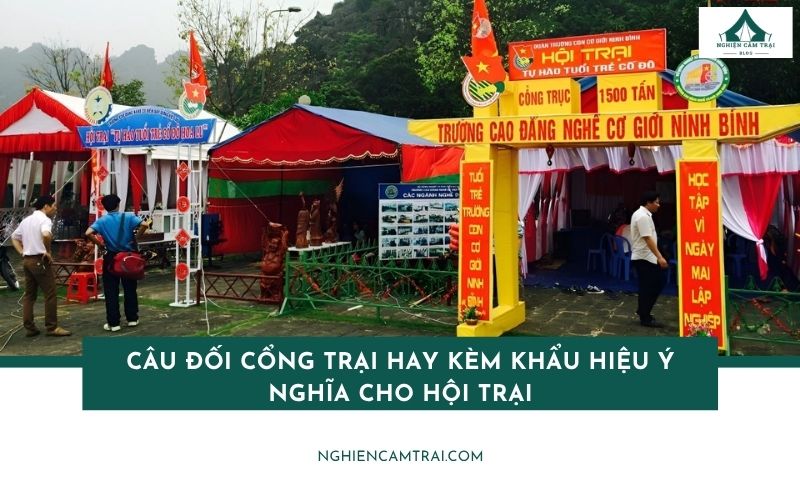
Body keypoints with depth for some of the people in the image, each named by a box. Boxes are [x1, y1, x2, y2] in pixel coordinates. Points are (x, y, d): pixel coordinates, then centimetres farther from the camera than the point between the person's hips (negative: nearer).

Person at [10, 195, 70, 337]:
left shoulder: (26, 220, 16)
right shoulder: (45, 220, -11)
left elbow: (14, 237, 23)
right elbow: (46, 235, -32)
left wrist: (22, 252, 13)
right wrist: (47, 251, -18)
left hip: (27, 260, 9)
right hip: (40, 260, -9)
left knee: (29, 295, 11)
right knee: (50, 295, -3)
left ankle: (29, 328, 13)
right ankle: (52, 327, -1)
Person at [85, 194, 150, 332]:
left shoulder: (102, 221, -3)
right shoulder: (128, 217, -3)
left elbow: (88, 233, -18)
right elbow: (144, 225, -15)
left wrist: (99, 244, -3)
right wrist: (136, 237, -2)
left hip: (111, 258, -1)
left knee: (111, 292, 4)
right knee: (130, 289, 13)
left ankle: (113, 323, 5)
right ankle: (132, 319, 20)